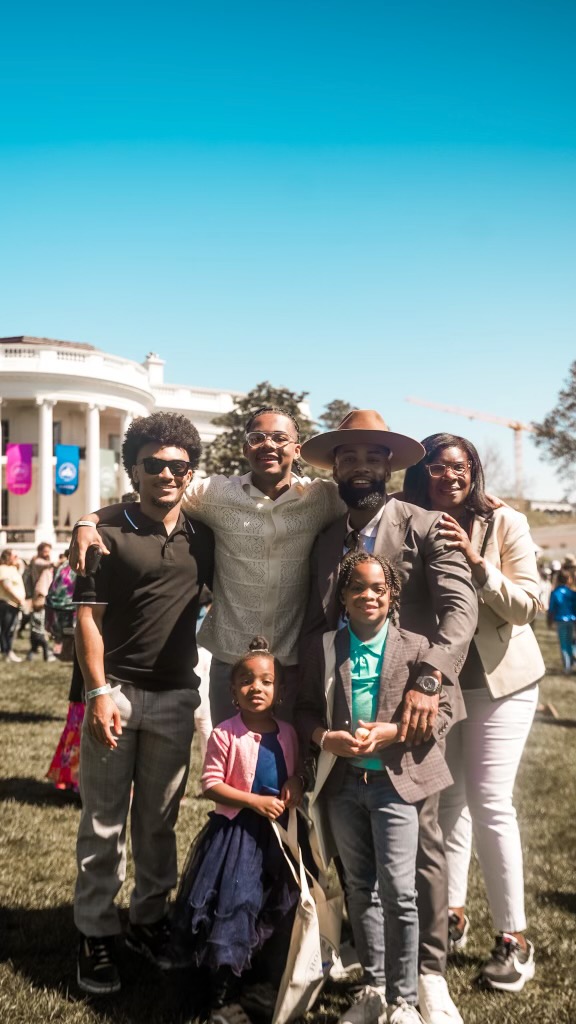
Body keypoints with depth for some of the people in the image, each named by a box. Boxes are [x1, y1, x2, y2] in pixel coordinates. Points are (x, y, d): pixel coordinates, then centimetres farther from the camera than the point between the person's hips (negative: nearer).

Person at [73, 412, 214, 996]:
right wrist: (98, 692, -14)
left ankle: (149, 920, 27)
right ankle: (95, 936, 15)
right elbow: (87, 618, -7)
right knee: (103, 821, 4)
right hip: (116, 691, -3)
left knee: (158, 820, 13)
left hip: (176, 696, 4)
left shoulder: (201, 537, 7)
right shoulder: (109, 535, -5)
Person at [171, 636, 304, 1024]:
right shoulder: (225, 735, -13)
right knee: (234, 908, -5)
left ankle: (271, 983, 35)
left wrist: (295, 783, -8)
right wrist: (255, 801, -20)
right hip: (236, 831, -5)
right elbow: (211, 784, -13)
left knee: (281, 909, 13)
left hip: (277, 832, 5)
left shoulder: (287, 734, 2)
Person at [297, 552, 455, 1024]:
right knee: (359, 888, 15)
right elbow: (305, 707, 7)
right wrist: (325, 737, -13)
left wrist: (389, 733, -18)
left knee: (398, 892, -5)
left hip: (395, 781, -3)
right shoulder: (323, 647, 3)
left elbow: (442, 712, -6)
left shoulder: (416, 648, -5)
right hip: (343, 783, 3)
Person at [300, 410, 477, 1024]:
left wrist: (427, 681, -25)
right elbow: (313, 625, 14)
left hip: (410, 705, -4)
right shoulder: (325, 540, 14)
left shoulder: (424, 527, -1)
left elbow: (461, 609, -12)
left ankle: (430, 974, 13)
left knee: (419, 838, -1)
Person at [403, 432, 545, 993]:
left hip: (498, 679, -3)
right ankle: (451, 916, 26)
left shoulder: (505, 523, -9)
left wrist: (475, 560, -24)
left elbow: (524, 606, -13)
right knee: (446, 798, 10)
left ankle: (514, 938, 8)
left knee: (489, 802, -5)